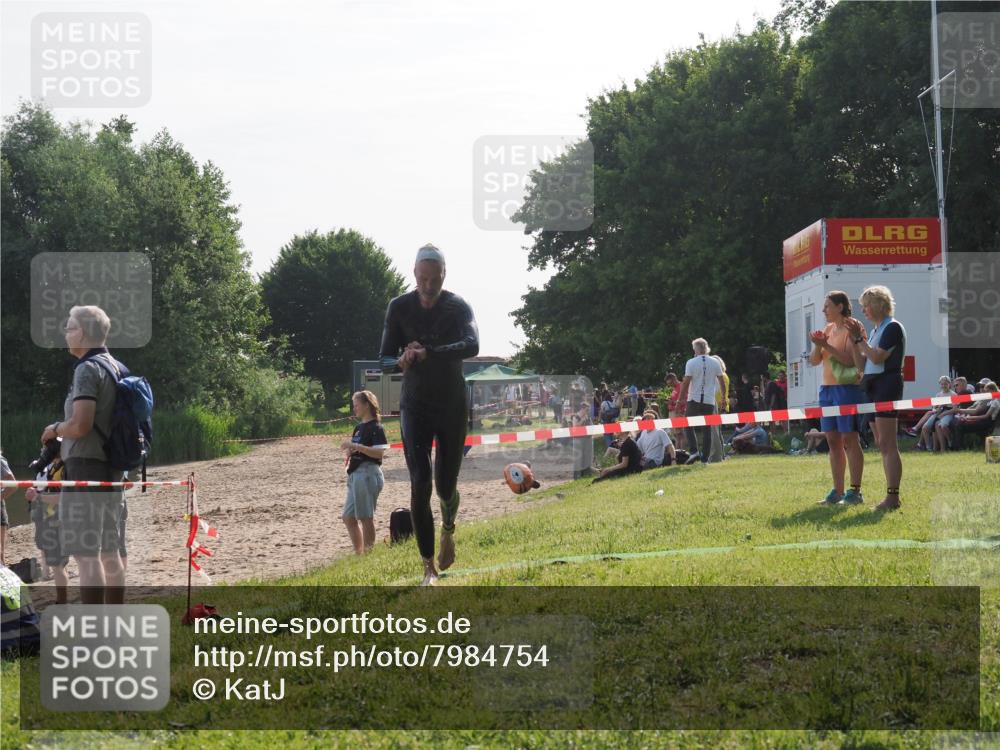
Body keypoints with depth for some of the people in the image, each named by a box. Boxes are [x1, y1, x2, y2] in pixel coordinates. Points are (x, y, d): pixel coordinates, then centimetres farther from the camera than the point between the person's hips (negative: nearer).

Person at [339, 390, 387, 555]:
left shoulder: (375, 428, -11)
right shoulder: (359, 427, 16)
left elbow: (379, 453, -20)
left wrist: (356, 446, -24)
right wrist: (350, 450, 2)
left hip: (368, 474, -10)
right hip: (355, 474, 10)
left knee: (366, 517, -5)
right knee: (348, 517, 11)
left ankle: (368, 553, 2)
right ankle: (359, 553, 17)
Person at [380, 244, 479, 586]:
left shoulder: (458, 307, -9)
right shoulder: (399, 308, -3)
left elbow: (472, 346, -27)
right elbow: (386, 356, -2)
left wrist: (427, 354, -38)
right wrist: (403, 361, -26)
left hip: (452, 406, 0)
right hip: (415, 407, 0)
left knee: (446, 486, 4)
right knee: (419, 485, -11)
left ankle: (448, 530, 41)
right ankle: (429, 567, -6)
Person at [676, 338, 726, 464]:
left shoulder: (691, 363, -7)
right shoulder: (715, 363, 3)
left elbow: (686, 382, -11)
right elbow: (722, 382, 6)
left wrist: (681, 398, -4)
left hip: (694, 400, -3)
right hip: (709, 401, 3)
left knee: (689, 425, 9)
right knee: (707, 429, 9)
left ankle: (694, 451, -10)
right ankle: (705, 458, 6)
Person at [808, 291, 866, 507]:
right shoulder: (828, 329, 16)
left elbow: (852, 361, -17)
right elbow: (814, 361, 14)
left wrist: (827, 346, -20)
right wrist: (818, 345, -5)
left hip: (847, 388, -8)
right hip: (827, 389, 8)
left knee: (849, 440, -8)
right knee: (833, 441, 8)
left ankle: (855, 491, -6)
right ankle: (837, 491, 11)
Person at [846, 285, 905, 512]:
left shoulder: (893, 328, -9)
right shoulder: (876, 330, 18)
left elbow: (878, 357, -19)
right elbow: (863, 361, 16)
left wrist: (859, 339, -12)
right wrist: (856, 339, 7)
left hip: (887, 385, -10)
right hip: (871, 387, 10)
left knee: (887, 444, -12)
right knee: (881, 445, 9)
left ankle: (893, 496, -14)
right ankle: (891, 496, 12)